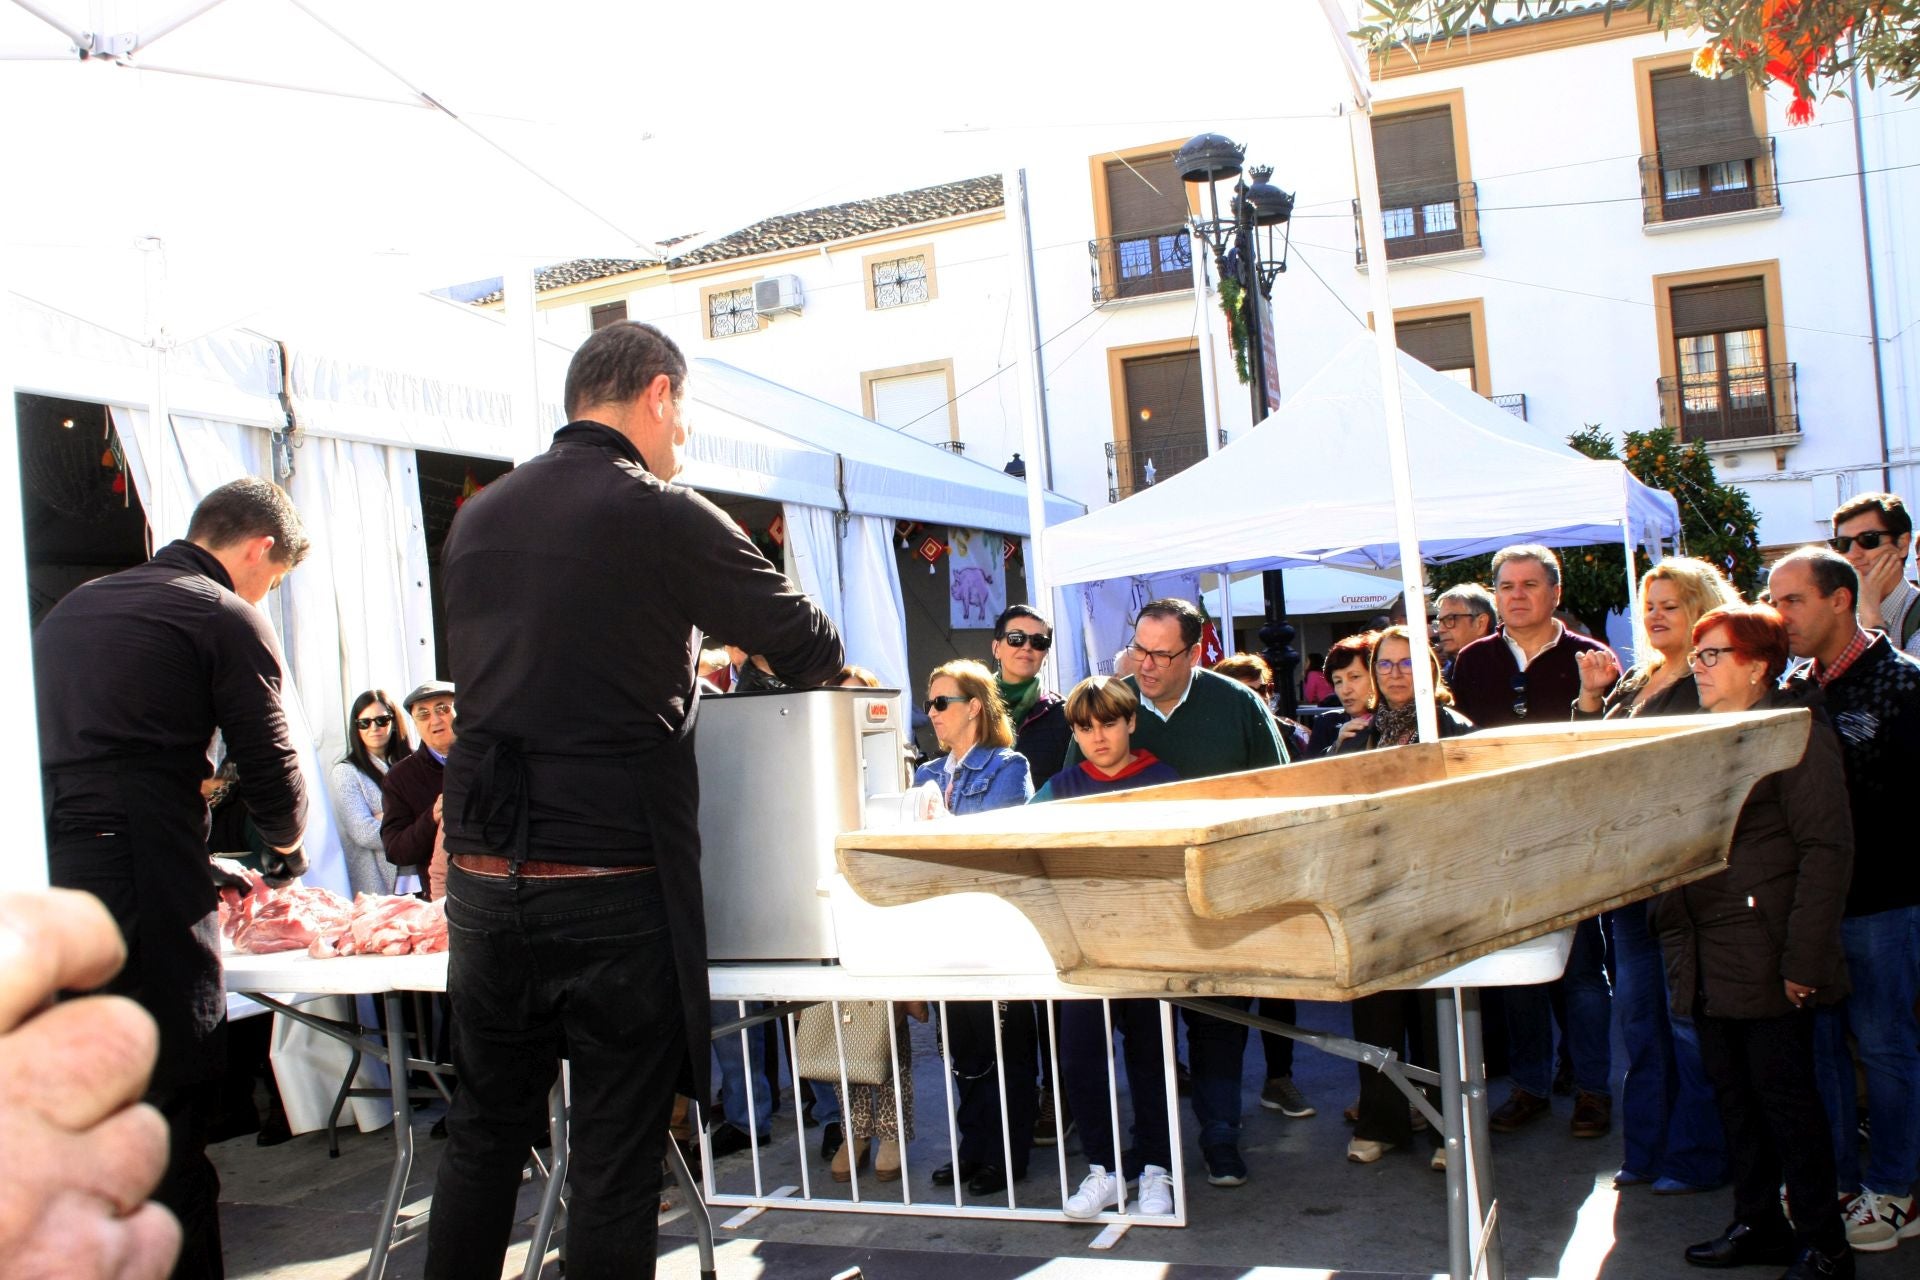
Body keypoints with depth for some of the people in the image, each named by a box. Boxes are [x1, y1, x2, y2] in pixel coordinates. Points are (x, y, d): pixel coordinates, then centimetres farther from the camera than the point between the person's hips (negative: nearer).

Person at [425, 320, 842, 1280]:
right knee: (617, 1151, 5)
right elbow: (810, 648, -1)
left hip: (483, 876, 6)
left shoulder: (477, 518, 9)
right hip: (613, 885, -6)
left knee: (485, 1129, 19)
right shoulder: (665, 518, -9)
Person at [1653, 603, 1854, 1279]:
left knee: (1784, 1097, 0)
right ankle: (1758, 1224, 25)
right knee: (1732, 1093, 13)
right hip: (1704, 955, 7)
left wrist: (1804, 960, -17)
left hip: (1764, 956, -7)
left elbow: (1826, 849, -13)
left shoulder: (1795, 732, -9)